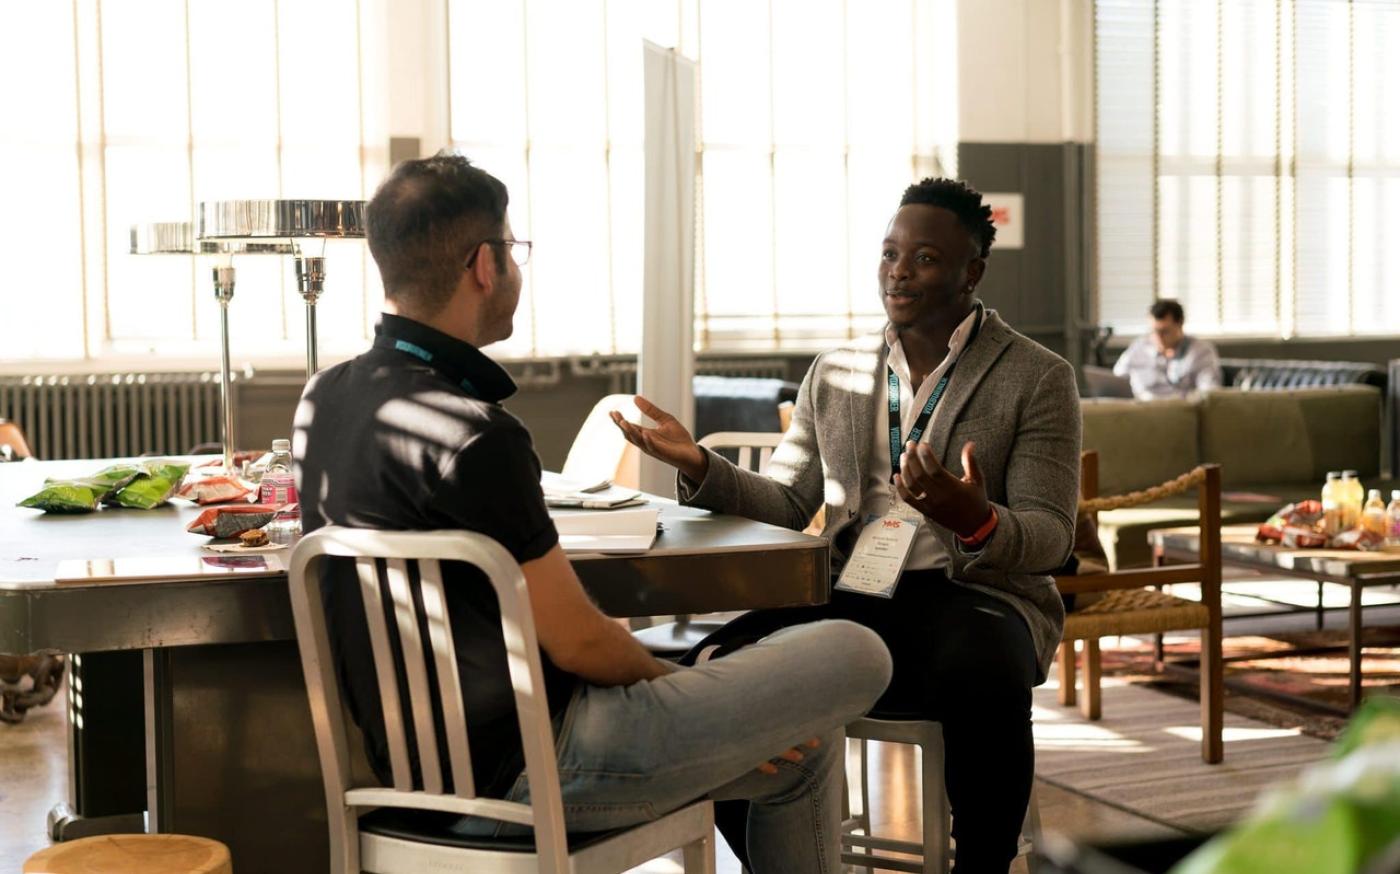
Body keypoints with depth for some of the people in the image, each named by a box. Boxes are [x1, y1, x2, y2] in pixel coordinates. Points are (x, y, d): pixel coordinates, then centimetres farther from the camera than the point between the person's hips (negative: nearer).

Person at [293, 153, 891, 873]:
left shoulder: (324, 398, 5)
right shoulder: (473, 435, -24)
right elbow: (576, 642, -16)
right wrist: (676, 688, 2)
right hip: (520, 770, -10)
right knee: (853, 657, -4)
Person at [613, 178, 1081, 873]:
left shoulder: (1038, 379, 4)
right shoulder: (835, 374, 16)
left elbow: (1050, 535, -3)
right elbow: (784, 506, 14)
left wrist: (976, 522, -26)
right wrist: (698, 465, -5)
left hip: (974, 595, -3)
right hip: (851, 597, 3)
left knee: (981, 684, -39)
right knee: (714, 667, -24)